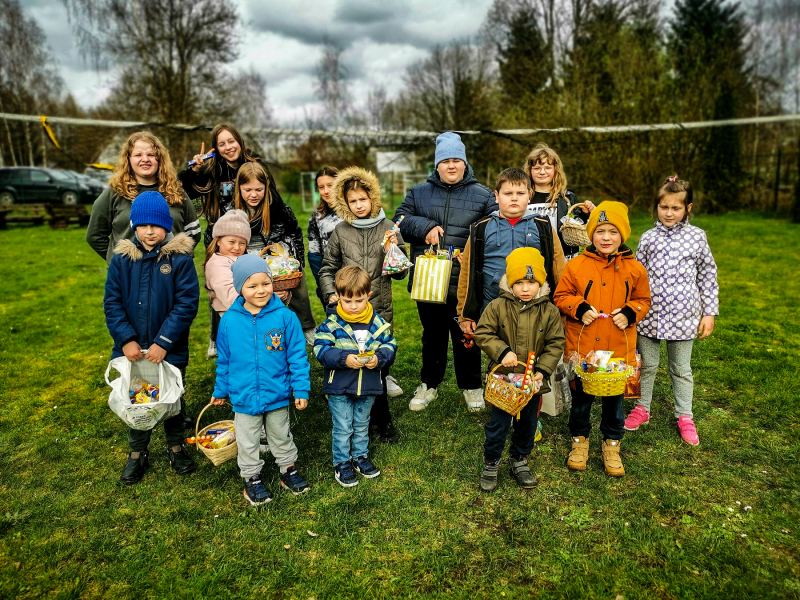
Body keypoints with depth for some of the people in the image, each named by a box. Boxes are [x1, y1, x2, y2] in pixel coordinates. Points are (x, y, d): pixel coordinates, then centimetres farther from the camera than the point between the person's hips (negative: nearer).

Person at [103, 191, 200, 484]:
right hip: (132, 350, 2)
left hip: (170, 350, -2)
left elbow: (187, 303, -15)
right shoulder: (121, 259, -4)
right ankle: (137, 454, 36)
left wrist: (163, 342, -19)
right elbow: (112, 303, -4)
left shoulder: (180, 259, -12)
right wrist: (126, 339, -14)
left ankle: (176, 447, 38)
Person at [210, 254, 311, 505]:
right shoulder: (229, 320, -10)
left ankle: (289, 470, 42)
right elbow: (224, 360, 4)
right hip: (244, 397, 1)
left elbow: (297, 356, -7)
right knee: (247, 442, 16)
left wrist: (301, 389, -8)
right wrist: (220, 390, 12)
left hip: (278, 396, 0)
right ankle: (252, 478, 37)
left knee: (281, 437, 21)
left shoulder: (285, 317, -14)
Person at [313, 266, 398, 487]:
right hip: (339, 386, -3)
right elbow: (321, 348, -17)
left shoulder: (377, 321, -4)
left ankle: (360, 456, 41)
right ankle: (342, 463, 27)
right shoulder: (332, 323, -14)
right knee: (343, 428, 10)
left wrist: (379, 358, -21)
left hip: (368, 385, 3)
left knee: (362, 425, 22)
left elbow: (390, 345, 0)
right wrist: (344, 359, -29)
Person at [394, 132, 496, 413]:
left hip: (465, 286, -1)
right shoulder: (419, 193, 9)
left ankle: (471, 387, 29)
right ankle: (429, 385, 32)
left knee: (466, 338, 11)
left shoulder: (483, 195, 3)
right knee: (432, 337, 16)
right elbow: (400, 219, 4)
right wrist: (425, 227, -13)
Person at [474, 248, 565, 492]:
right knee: (499, 424, 4)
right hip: (503, 378, -2)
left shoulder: (549, 311, -5)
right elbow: (482, 333, -7)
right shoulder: (497, 307, -10)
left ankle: (519, 460, 38)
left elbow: (556, 343, -1)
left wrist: (543, 369, -11)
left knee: (528, 423, 17)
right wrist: (502, 351, -20)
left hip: (533, 381, 3)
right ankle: (490, 464, 24)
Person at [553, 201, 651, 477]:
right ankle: (580, 439, 32)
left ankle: (612, 443, 33)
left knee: (614, 397, 12)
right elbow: (561, 296, 3)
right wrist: (580, 308, -14)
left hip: (618, 348, 1)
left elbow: (643, 300, 12)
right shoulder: (576, 265, -4)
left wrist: (630, 313, -8)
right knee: (580, 395, 11)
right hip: (582, 346, -1)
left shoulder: (634, 269, 1)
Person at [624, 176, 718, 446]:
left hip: (683, 316, -1)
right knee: (647, 364, 13)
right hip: (649, 313, 1)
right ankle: (642, 408, 31)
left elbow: (708, 276, 4)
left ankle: (685, 416, 29)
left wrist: (709, 313, 2)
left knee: (681, 368, 12)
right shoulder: (648, 238, 2)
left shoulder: (697, 236, 0)